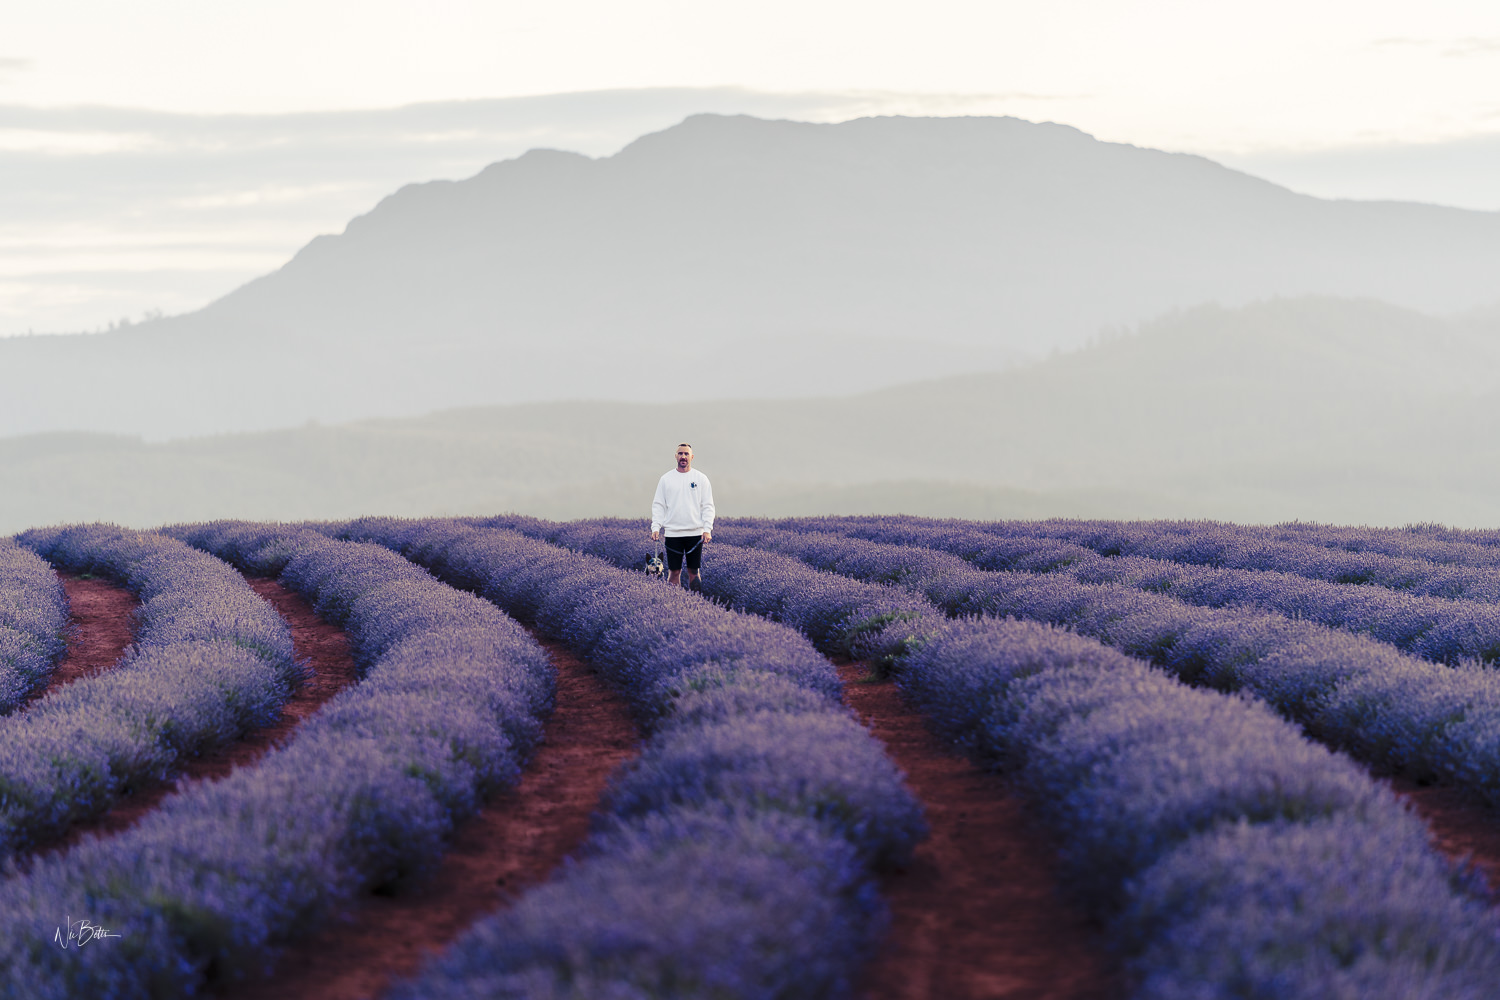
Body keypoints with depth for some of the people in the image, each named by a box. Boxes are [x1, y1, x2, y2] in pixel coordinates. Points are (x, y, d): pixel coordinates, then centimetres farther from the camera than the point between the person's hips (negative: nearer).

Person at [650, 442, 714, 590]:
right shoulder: (666, 478, 7)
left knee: (694, 571, 2)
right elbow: (658, 505, 7)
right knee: (674, 571, -1)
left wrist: (707, 529, -7)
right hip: (672, 532, 0)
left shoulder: (701, 478, 5)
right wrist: (655, 528, -5)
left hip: (695, 533, 0)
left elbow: (708, 506, 4)